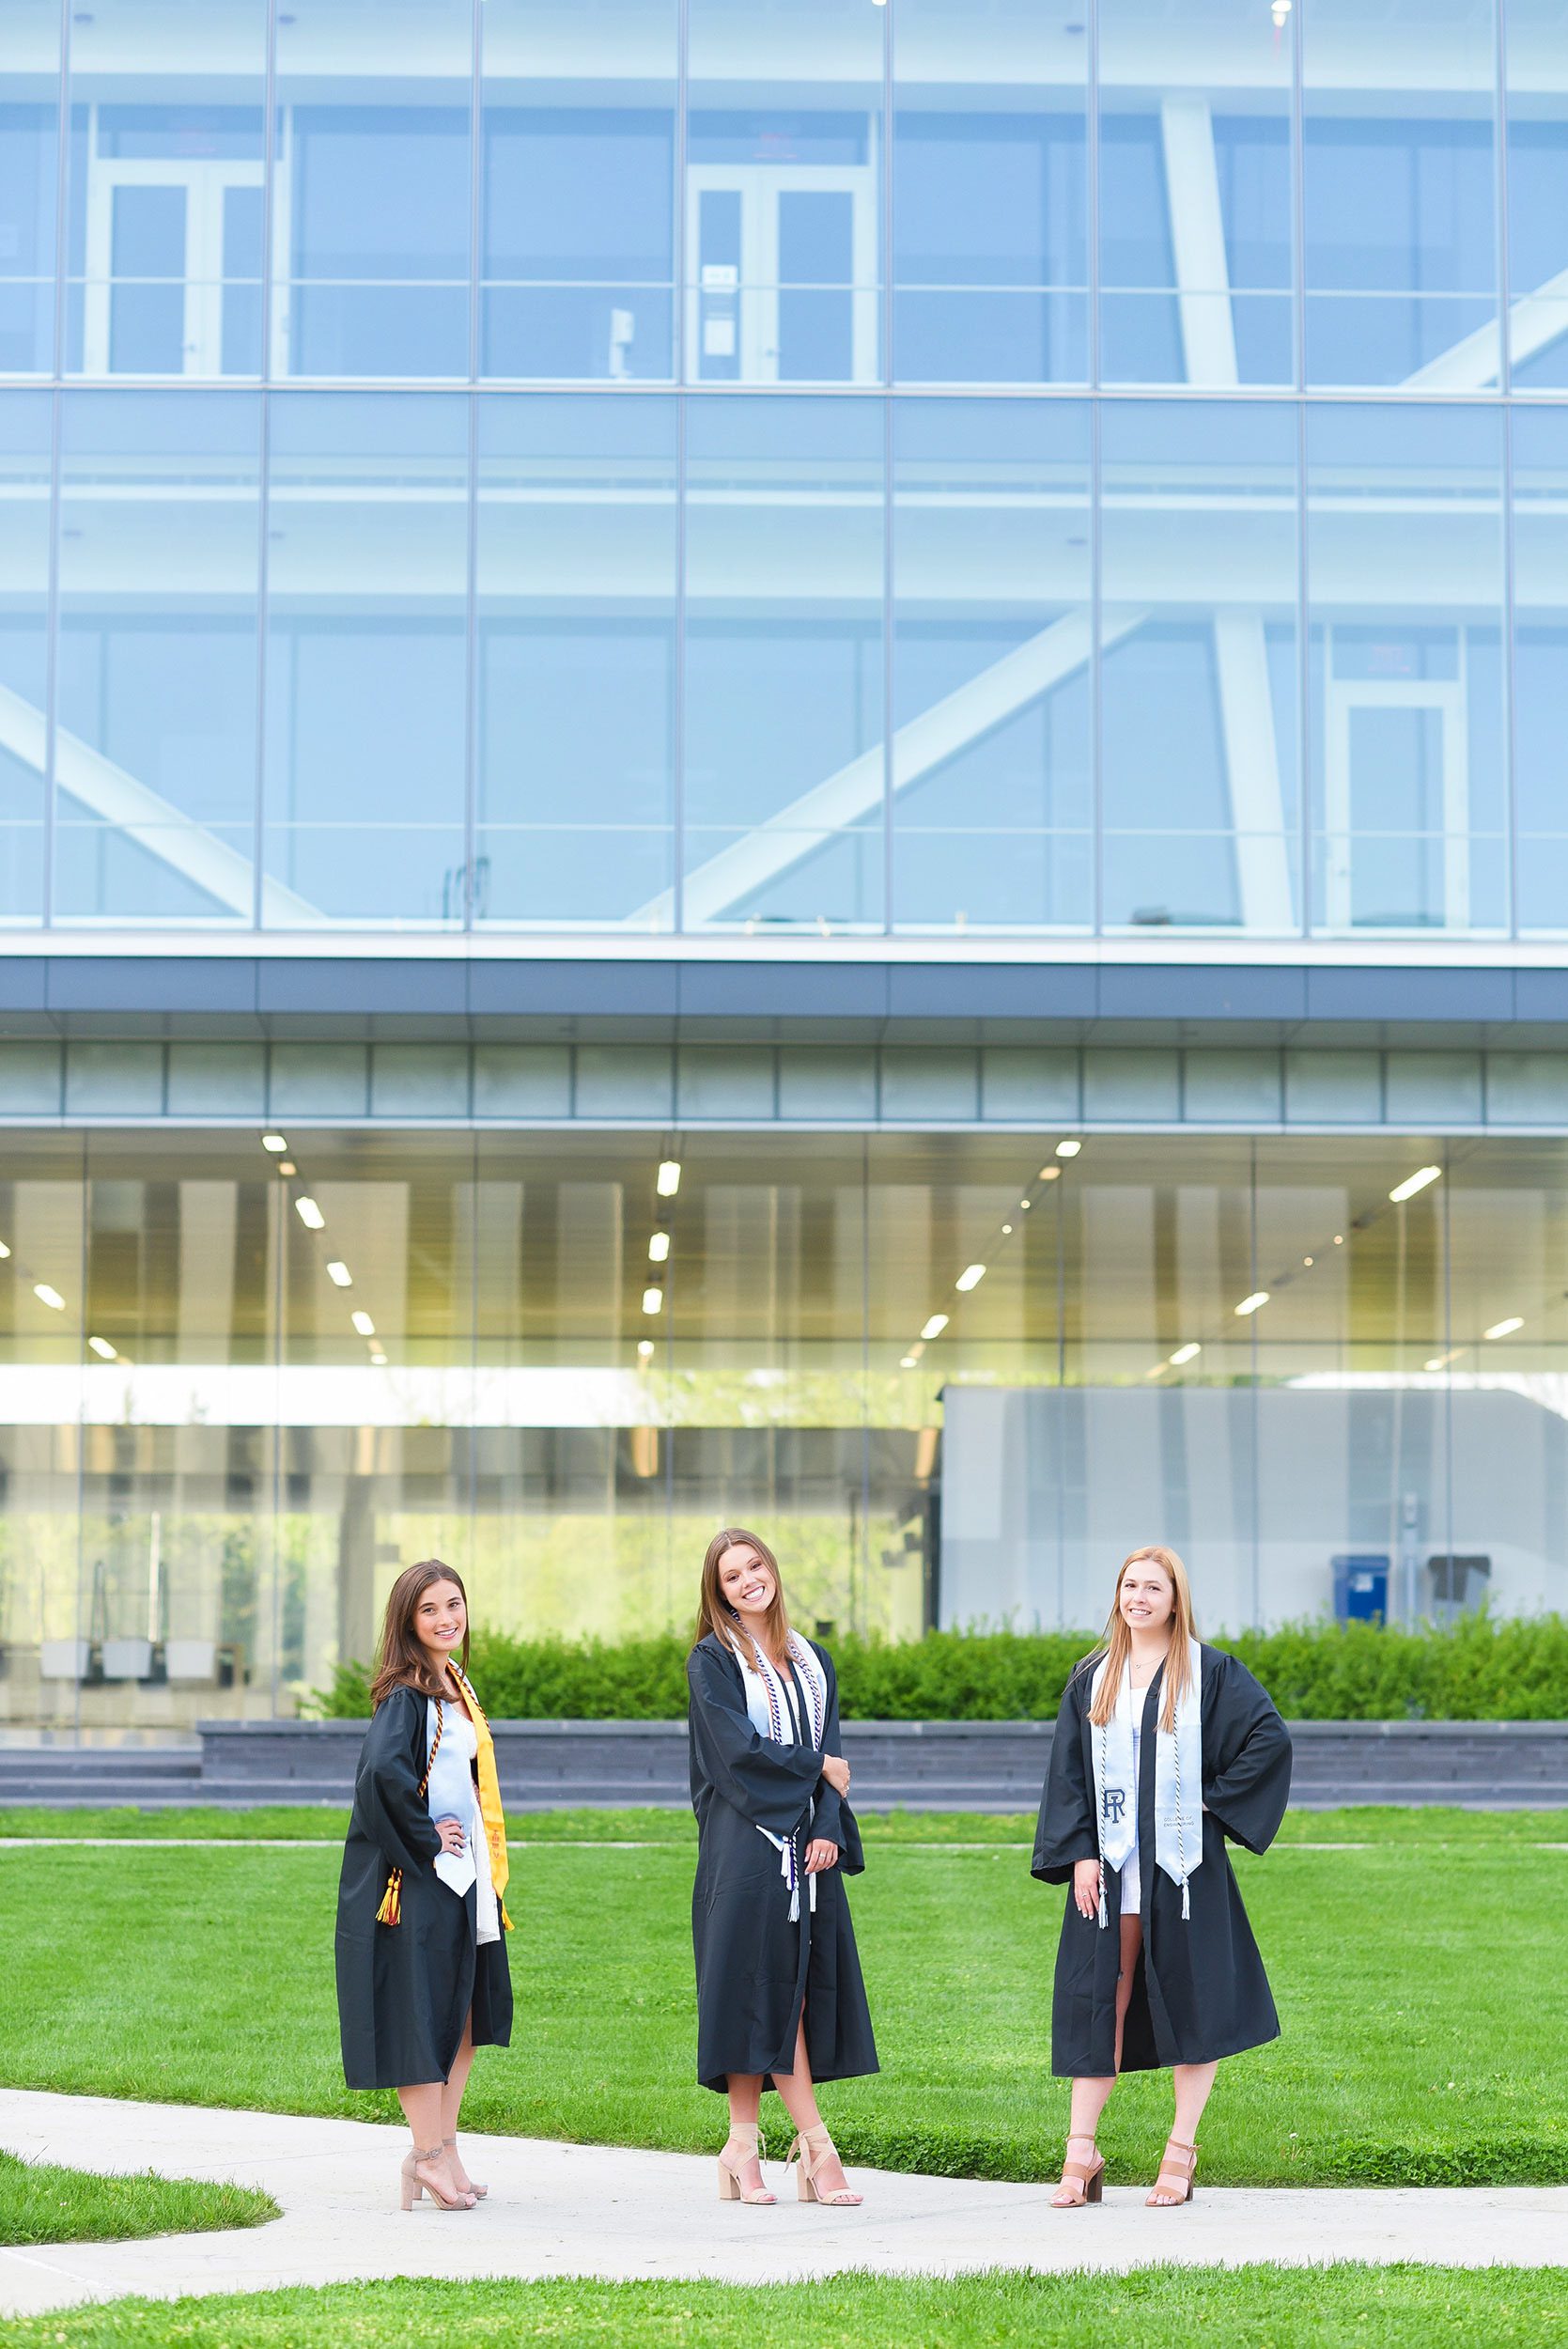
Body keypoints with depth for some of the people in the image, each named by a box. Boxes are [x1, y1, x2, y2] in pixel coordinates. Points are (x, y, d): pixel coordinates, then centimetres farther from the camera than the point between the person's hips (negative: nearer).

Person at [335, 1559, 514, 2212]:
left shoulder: (455, 1686, 13)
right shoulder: (406, 1695, -15)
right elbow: (382, 1769, -32)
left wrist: (486, 1868, 15)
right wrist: (424, 1837, -21)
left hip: (464, 1876, 9)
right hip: (420, 1880, -9)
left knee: (466, 2012, 13)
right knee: (421, 2011, -2)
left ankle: (443, 2146, 21)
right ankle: (428, 2156, 4)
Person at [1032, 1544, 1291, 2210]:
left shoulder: (1210, 1673, 0)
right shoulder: (1092, 1679, 9)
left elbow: (1270, 1738, -7)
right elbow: (1067, 1772, 6)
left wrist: (1214, 1801, -9)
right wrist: (1079, 1854, -4)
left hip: (1183, 1863, -2)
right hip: (1109, 1864, 2)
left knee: (1189, 2001, 1)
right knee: (1098, 2002, 2)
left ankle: (1182, 2151, 9)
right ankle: (1082, 2153, 5)